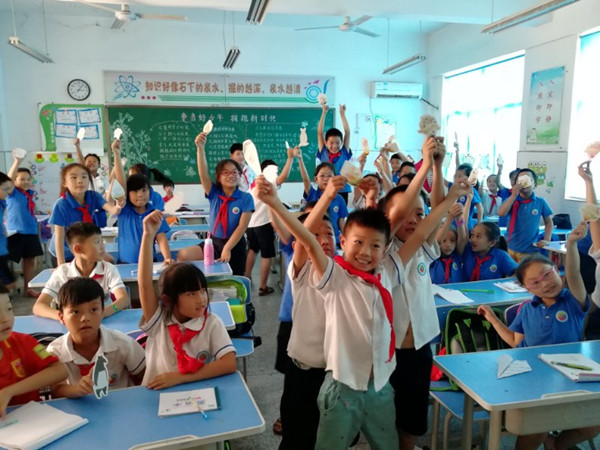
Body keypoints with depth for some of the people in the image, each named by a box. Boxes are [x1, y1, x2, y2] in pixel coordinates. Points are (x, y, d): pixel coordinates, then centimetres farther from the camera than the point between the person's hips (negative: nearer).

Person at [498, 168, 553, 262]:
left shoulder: (540, 202, -1)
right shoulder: (511, 200, -1)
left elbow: (548, 222, 9)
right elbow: (501, 213, -19)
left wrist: (547, 240, -3)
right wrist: (514, 195, -19)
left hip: (530, 250, 0)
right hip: (510, 249, 1)